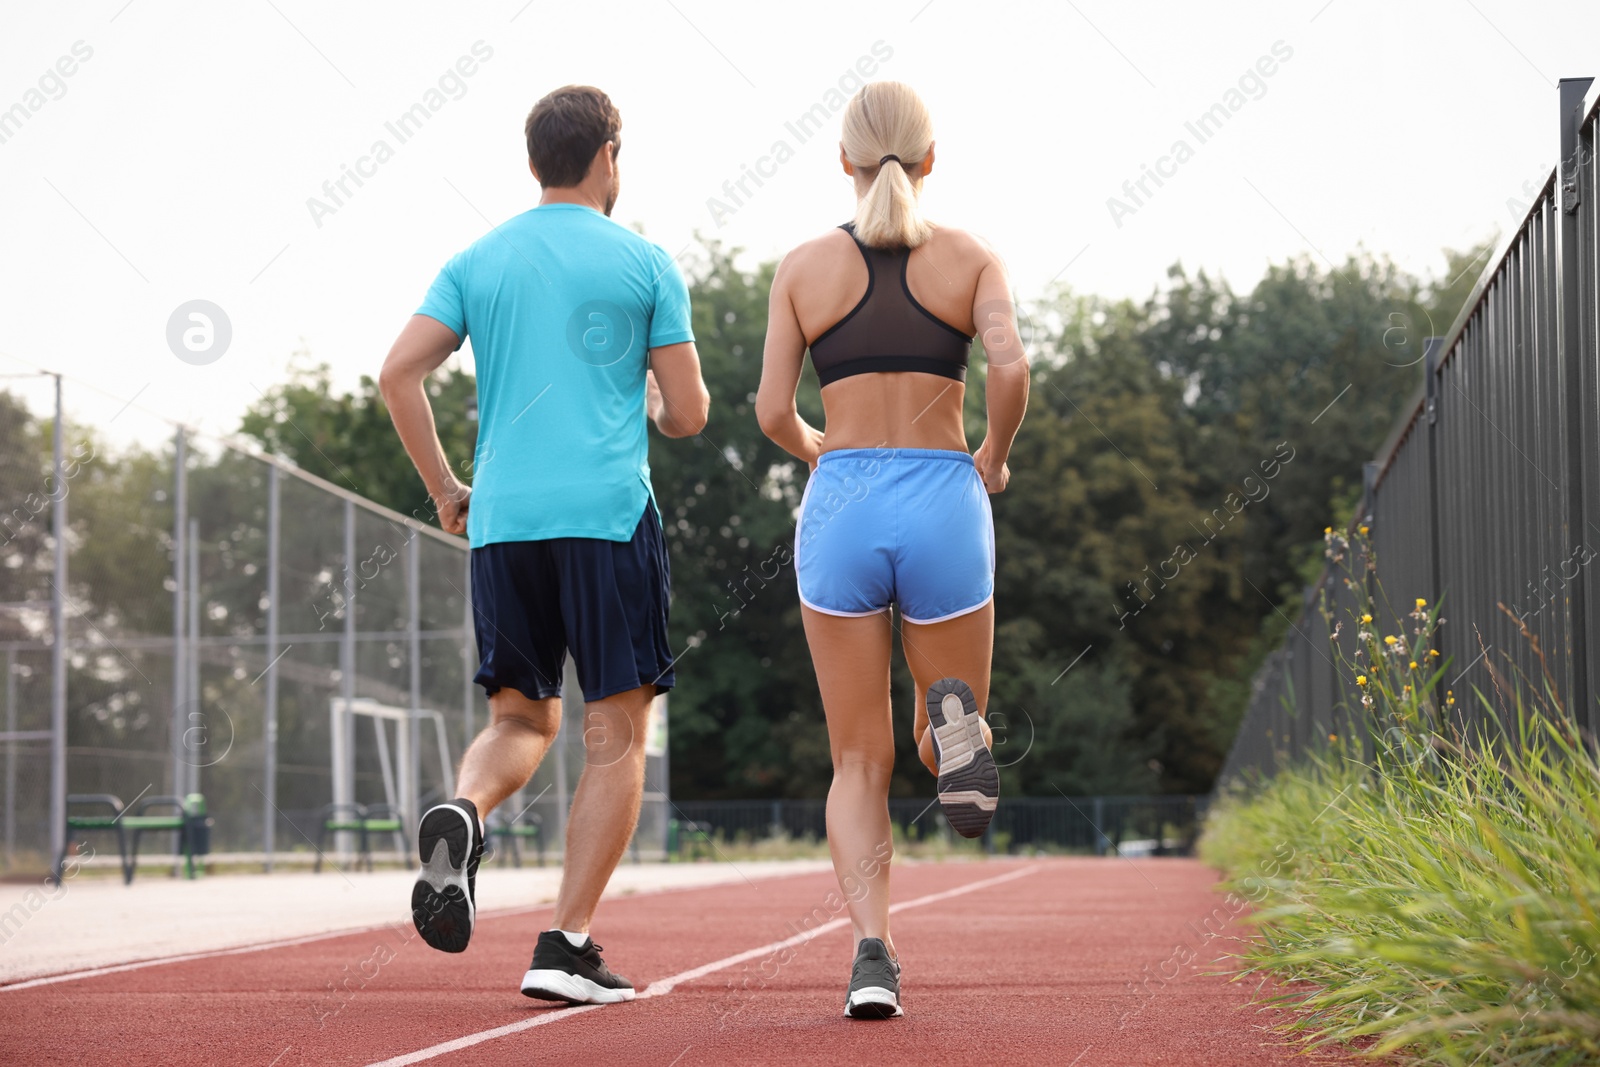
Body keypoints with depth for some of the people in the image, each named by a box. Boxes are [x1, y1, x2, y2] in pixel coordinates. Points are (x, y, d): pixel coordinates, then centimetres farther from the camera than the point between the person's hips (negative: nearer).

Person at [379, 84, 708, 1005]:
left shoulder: (478, 262, 12)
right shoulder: (645, 264, 3)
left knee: (523, 718, 16)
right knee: (617, 735, 2)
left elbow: (400, 373, 2)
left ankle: (462, 815, -17)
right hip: (607, 514, -4)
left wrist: (443, 488, 12)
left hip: (500, 517, 4)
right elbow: (688, 415, 2)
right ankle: (568, 947, -5)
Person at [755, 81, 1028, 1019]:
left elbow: (773, 412, 1)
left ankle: (873, 952, -15)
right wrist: (995, 456, 5)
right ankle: (954, 723, -23)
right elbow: (1011, 366, -13)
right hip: (943, 505, -1)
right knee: (949, 719, 17)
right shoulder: (972, 257, 3)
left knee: (860, 760, 8)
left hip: (840, 510, 1)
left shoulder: (805, 267, 5)